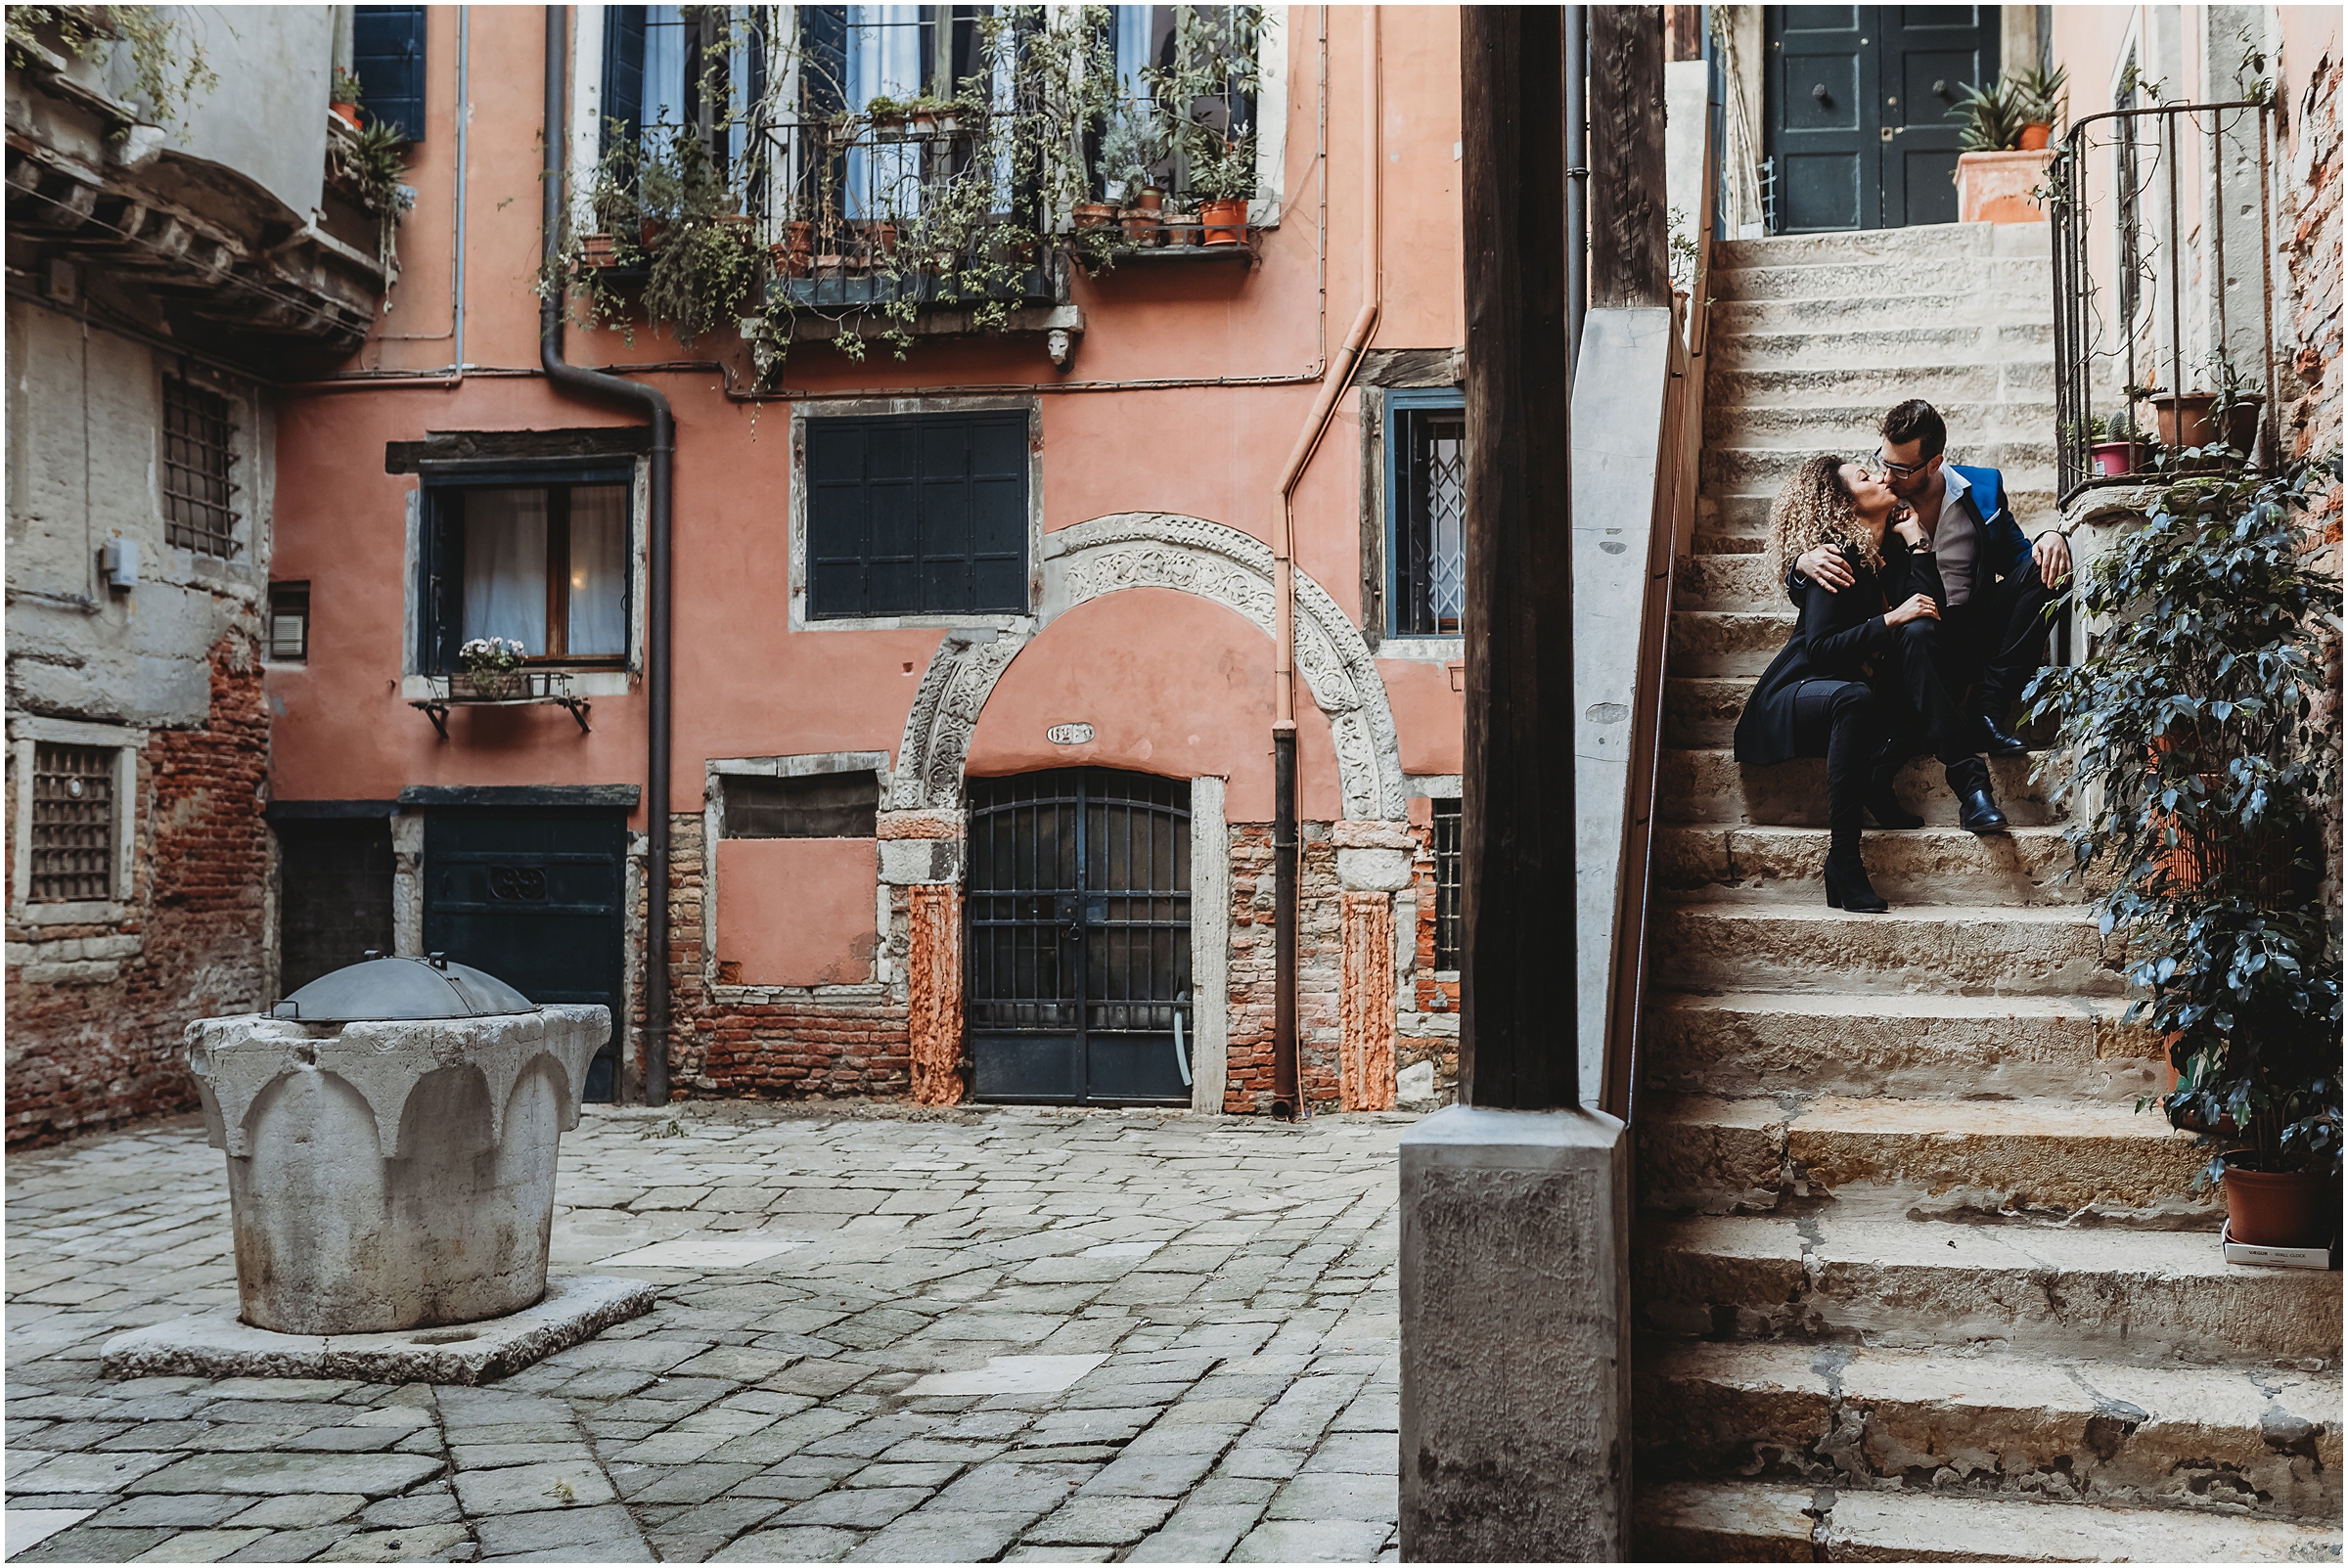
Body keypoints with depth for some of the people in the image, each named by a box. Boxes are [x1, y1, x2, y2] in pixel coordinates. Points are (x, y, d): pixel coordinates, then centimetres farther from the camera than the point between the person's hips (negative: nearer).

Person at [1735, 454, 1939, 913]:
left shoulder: (1889, 551, 10)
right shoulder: (1839, 555, -12)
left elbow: (1931, 611, -3)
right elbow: (1821, 647, -20)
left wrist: (1915, 540, -5)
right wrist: (1890, 619, -27)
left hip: (1858, 695, 7)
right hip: (1795, 693, -7)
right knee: (1853, 697, -41)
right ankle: (1842, 862, -42)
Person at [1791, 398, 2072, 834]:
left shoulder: (1983, 487, 6)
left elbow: (2016, 556, 13)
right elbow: (1807, 597, 3)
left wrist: (2051, 538, -11)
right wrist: (1804, 565, -23)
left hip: (1981, 631, 3)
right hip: (1923, 648, -3)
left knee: (2039, 567, -19)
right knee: (1916, 632, -37)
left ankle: (1987, 713, -20)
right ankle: (1967, 775, -41)